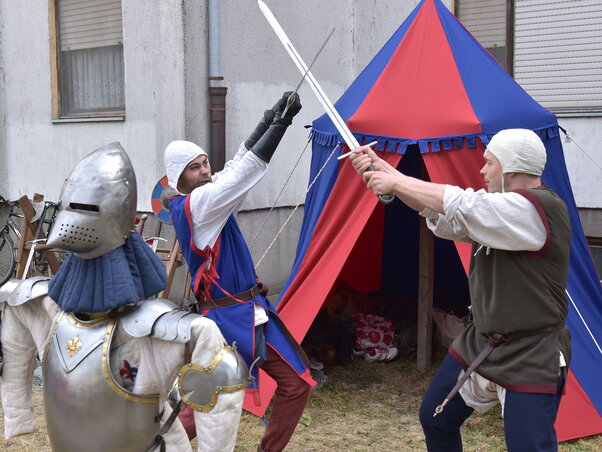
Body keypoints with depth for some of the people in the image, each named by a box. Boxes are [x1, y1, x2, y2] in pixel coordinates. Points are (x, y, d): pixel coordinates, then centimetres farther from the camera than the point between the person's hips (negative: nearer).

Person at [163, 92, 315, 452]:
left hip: (254, 312, 9)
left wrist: (270, 120, -10)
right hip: (227, 319, -9)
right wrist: (278, 124, -27)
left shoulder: (210, 198, 8)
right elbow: (241, 173, -25)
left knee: (298, 382, 10)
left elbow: (239, 164, 2)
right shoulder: (191, 206, -17)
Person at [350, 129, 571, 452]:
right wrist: (382, 169, -1)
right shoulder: (498, 207, 8)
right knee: (435, 418, 18)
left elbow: (459, 205, -29)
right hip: (479, 345, 9)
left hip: (530, 360, -9)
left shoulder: (539, 209, -21)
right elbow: (439, 211, 4)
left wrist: (395, 182, -19)